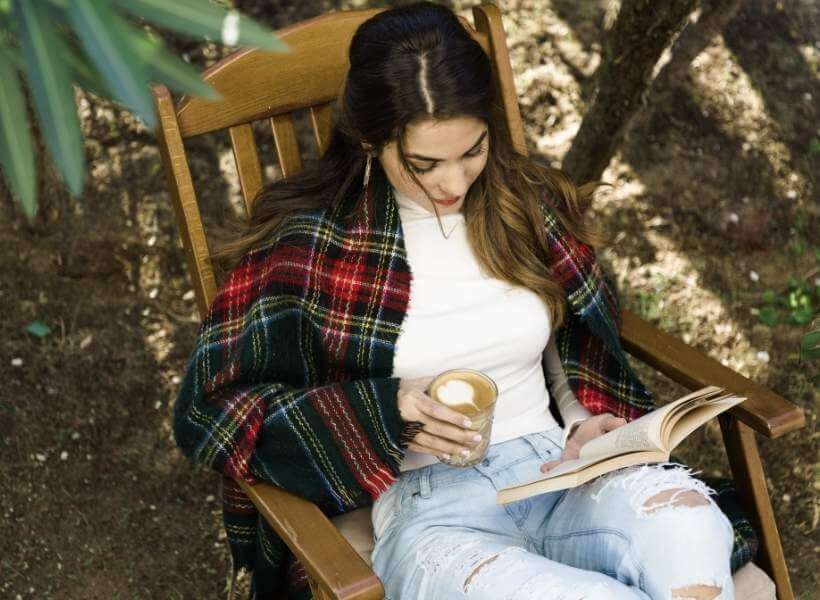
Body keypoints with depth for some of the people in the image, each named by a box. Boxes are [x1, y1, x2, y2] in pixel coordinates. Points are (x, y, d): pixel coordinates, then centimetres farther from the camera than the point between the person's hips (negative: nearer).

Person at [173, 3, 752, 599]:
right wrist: (383, 412, -14)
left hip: (555, 468, 4)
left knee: (686, 518, -32)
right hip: (423, 503, -3)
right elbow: (208, 409, -3)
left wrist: (588, 425, 0)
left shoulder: (530, 202, 8)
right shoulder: (310, 238, -4)